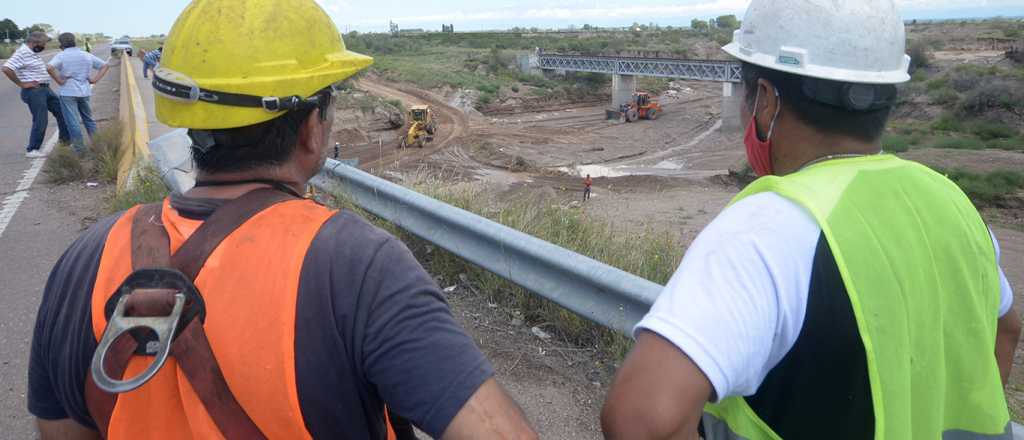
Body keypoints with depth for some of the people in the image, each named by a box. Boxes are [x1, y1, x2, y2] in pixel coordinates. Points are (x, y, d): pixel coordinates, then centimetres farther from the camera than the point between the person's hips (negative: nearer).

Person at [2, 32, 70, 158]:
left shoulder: (34, 53, 11)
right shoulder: (22, 53, -17)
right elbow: (6, 69, -26)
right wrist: (21, 84, -18)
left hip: (45, 89, 9)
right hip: (33, 91, -9)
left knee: (61, 111, 13)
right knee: (40, 121, -6)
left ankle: (65, 138, 24)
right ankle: (32, 150, 4)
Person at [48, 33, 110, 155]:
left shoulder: (61, 55, -6)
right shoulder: (87, 55, 8)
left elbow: (50, 67, -23)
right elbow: (105, 65, 11)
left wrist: (59, 81, -11)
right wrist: (95, 79, 5)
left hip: (68, 93, -5)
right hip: (85, 92, 5)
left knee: (73, 122, 0)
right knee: (88, 119, 18)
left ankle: (80, 149, 0)